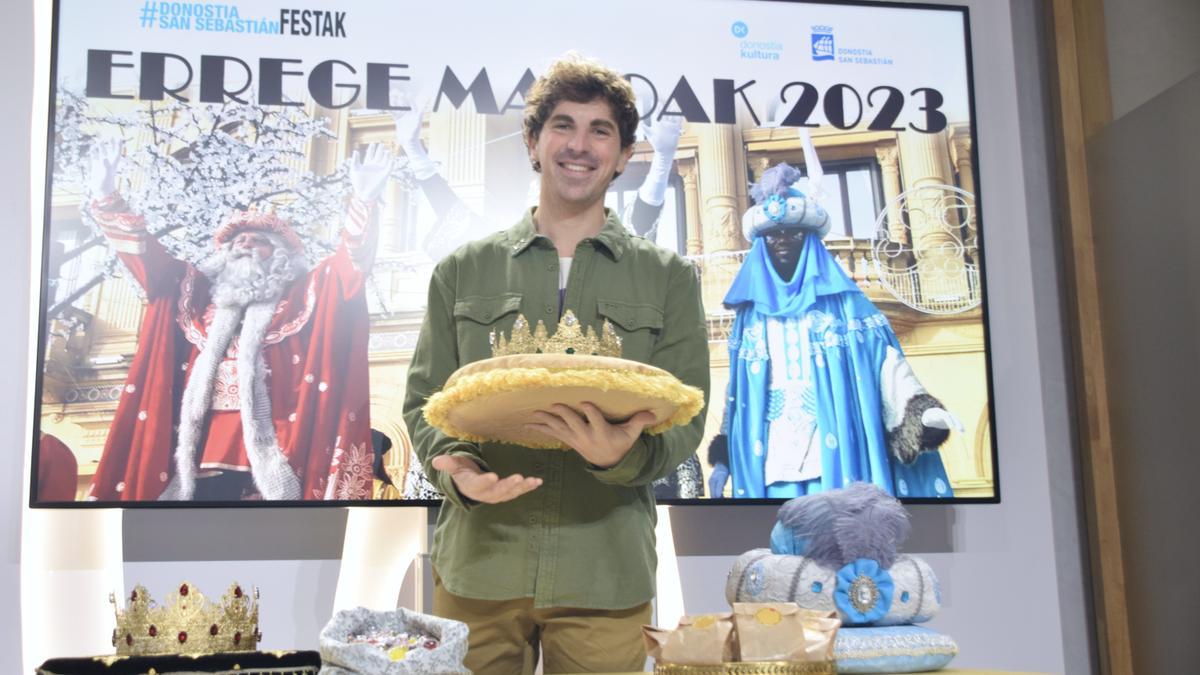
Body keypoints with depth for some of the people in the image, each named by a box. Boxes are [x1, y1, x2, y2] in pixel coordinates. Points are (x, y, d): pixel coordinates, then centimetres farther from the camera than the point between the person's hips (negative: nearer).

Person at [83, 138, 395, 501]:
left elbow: (350, 264, 0)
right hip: (203, 456, 3)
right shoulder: (199, 295, 23)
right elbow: (147, 257, 20)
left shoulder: (301, 297, 13)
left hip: (271, 453, -3)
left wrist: (363, 201, -16)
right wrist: (106, 196, 10)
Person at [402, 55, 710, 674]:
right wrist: (456, 466, -12)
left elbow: (684, 420, 3)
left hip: (605, 572, 0)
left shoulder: (668, 279, 8)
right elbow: (424, 400, 10)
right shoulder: (463, 271, 11)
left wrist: (622, 456, -19)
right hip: (478, 562, 1)